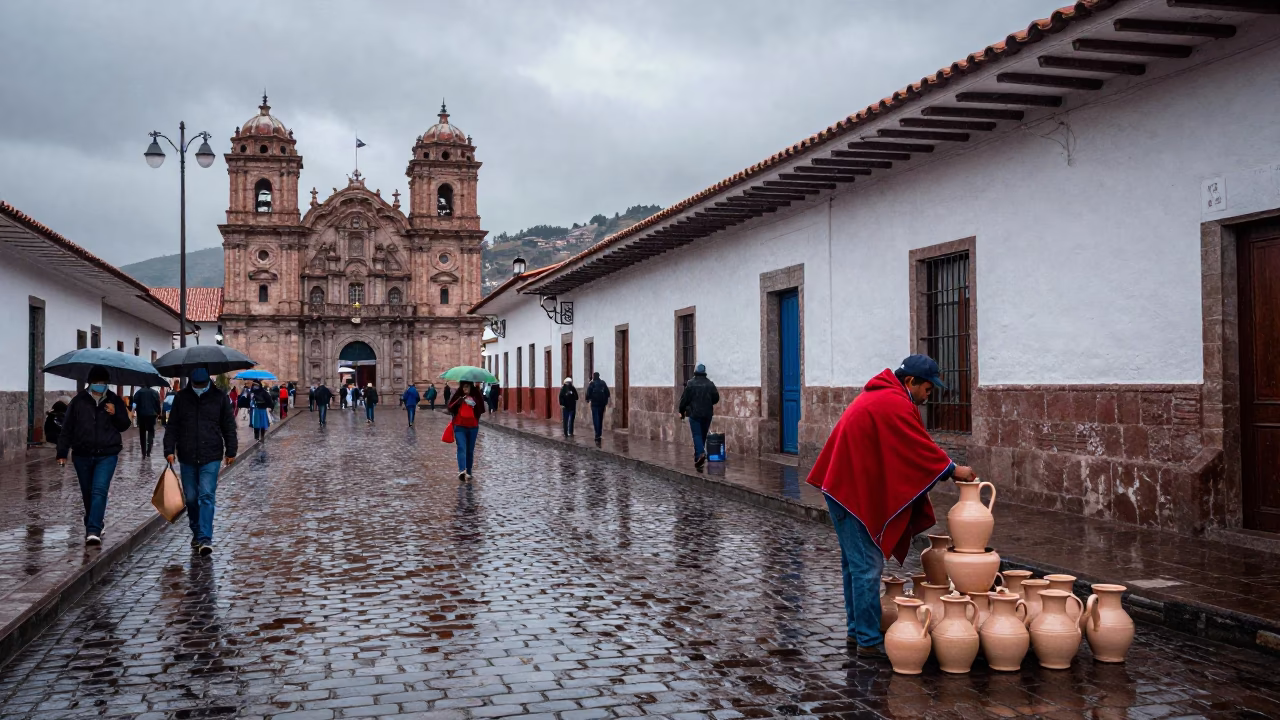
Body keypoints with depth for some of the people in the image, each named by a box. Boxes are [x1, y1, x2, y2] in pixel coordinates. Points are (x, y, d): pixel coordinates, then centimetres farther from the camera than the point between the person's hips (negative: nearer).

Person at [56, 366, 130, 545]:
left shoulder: (114, 401, 2)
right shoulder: (79, 401, 0)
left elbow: (124, 426, 9)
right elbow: (67, 428, 2)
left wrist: (115, 414, -12)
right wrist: (62, 453, -1)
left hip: (107, 455, -2)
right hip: (82, 455, 2)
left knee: (99, 491, -15)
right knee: (87, 493, 14)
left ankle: (94, 530, -20)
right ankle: (93, 527, 32)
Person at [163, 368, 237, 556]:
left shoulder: (219, 397, 2)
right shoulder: (181, 398, 5)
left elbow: (229, 427, 6)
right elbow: (172, 426, 7)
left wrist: (231, 451, 4)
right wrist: (169, 450, -1)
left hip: (211, 457, -2)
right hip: (187, 458, 2)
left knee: (207, 496, -10)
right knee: (191, 498, 10)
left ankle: (205, 539, -12)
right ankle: (196, 533, 26)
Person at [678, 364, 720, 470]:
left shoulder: (690, 384, -7)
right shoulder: (710, 384, 2)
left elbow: (684, 399, -6)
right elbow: (716, 398, 5)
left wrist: (682, 412, 7)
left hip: (694, 414, -3)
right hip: (707, 414, 4)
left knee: (697, 435, -5)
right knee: (703, 435, 13)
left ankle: (700, 453, -26)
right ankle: (698, 457, 21)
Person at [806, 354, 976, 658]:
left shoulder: (876, 395, 16)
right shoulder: (896, 405, -17)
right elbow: (920, 447, -16)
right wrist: (953, 469, -5)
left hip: (846, 490, 11)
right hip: (858, 494, -11)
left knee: (855, 563, 17)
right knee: (868, 567, -5)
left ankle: (857, 629, 25)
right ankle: (870, 641, 0)